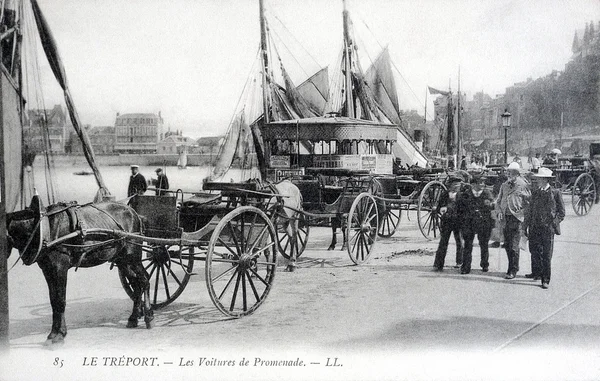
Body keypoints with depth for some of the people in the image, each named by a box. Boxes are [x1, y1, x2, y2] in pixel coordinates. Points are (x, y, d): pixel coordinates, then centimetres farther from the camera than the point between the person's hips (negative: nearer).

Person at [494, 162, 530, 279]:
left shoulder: (523, 185, -3)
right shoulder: (504, 185, 13)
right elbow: (498, 201, 17)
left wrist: (522, 212, -13)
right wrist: (499, 212, 2)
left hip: (516, 218, -5)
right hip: (505, 218, 5)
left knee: (513, 246, -6)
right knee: (507, 245, 11)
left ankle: (512, 271, 3)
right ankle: (514, 267, 28)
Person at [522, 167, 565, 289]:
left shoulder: (555, 193, -3)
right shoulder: (535, 193, 11)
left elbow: (561, 212, 1)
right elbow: (529, 210, 14)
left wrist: (553, 223, -9)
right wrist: (525, 226, 10)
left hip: (548, 229, -4)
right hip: (535, 228, 5)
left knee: (546, 255, -2)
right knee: (534, 251, 11)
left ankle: (545, 280, 4)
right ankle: (536, 273, 28)